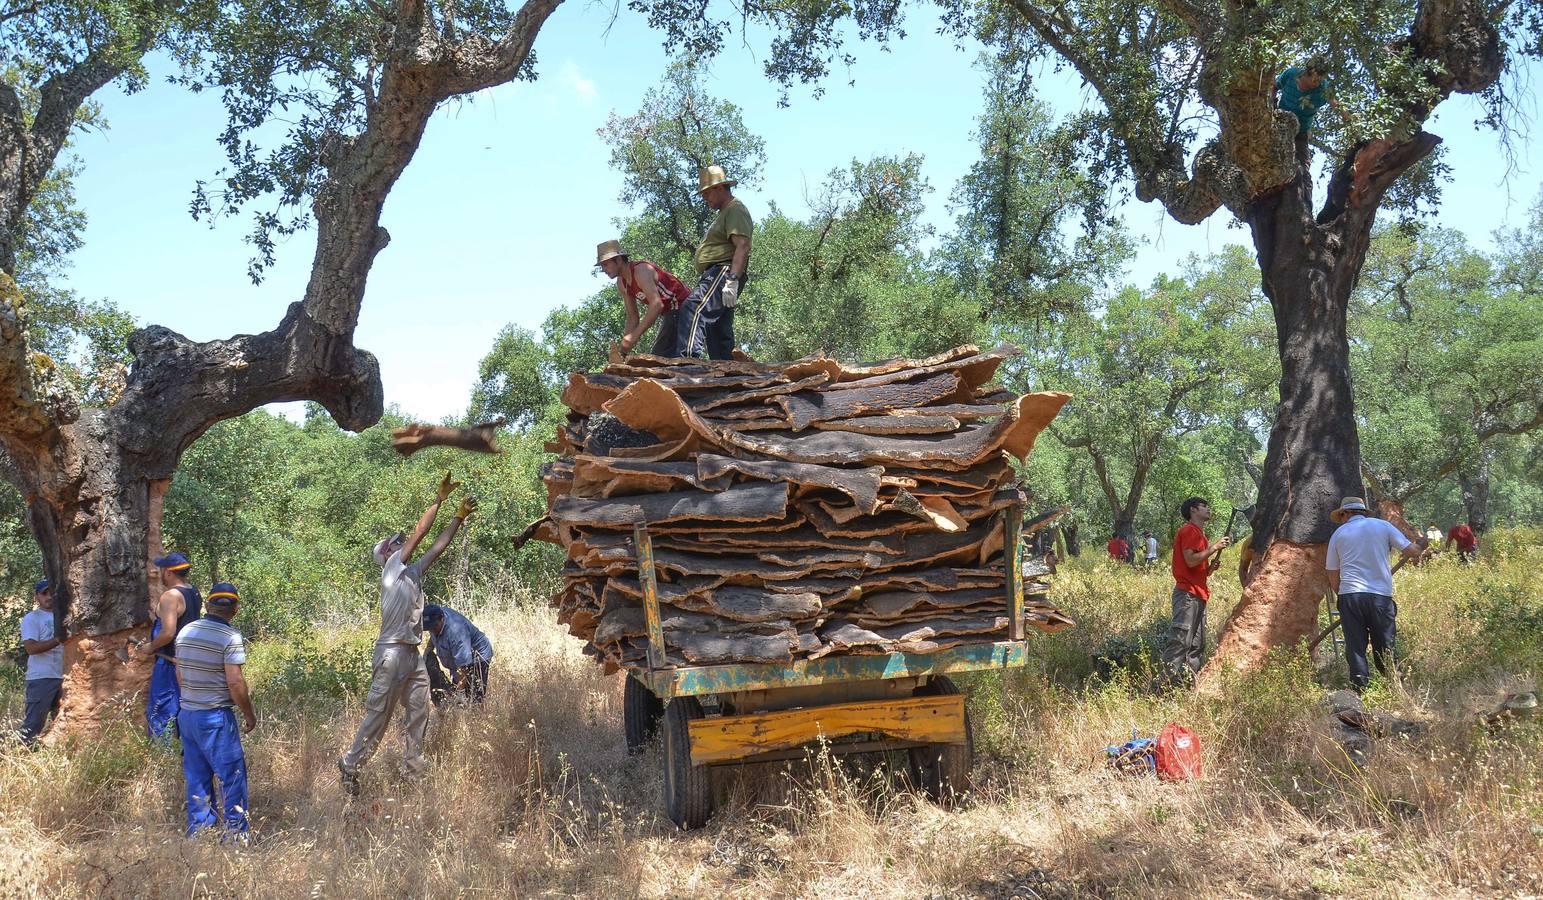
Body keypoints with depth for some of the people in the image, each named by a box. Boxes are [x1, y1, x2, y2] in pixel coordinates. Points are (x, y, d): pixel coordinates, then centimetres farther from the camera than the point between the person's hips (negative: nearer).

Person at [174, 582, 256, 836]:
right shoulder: (230, 637, -15)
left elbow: (180, 675, 14)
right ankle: (237, 832, 7)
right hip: (216, 718, -7)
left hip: (187, 714, 7)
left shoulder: (185, 632, 6)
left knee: (197, 776, 15)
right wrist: (249, 714, -6)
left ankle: (198, 830, 21)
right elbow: (235, 682, -18)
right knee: (231, 774, 3)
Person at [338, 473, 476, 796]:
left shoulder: (413, 572, 16)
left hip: (414, 654, 8)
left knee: (418, 715, 9)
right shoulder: (391, 568, -4)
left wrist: (460, 517, 9)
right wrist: (439, 498, -7)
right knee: (378, 715, -4)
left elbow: (438, 545, 15)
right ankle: (350, 765, 6)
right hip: (392, 653, -8)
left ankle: (413, 769, 17)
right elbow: (419, 533, -9)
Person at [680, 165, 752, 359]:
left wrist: (732, 280, -28)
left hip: (723, 272, -11)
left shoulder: (735, 210, -4)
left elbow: (742, 247, -18)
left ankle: (689, 358, -44)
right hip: (714, 276, 11)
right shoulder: (723, 213, 31)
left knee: (693, 308, -30)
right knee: (718, 331, 7)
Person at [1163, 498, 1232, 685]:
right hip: (1188, 594, -10)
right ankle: (1172, 682, -17)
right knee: (1180, 642, -14)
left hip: (1198, 595, 10)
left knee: (1197, 646, 9)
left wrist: (1212, 566, 7)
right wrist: (1215, 547, -11)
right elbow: (1191, 560, -19)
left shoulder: (1199, 533, 23)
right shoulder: (1189, 530, -6)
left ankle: (1190, 683, 11)